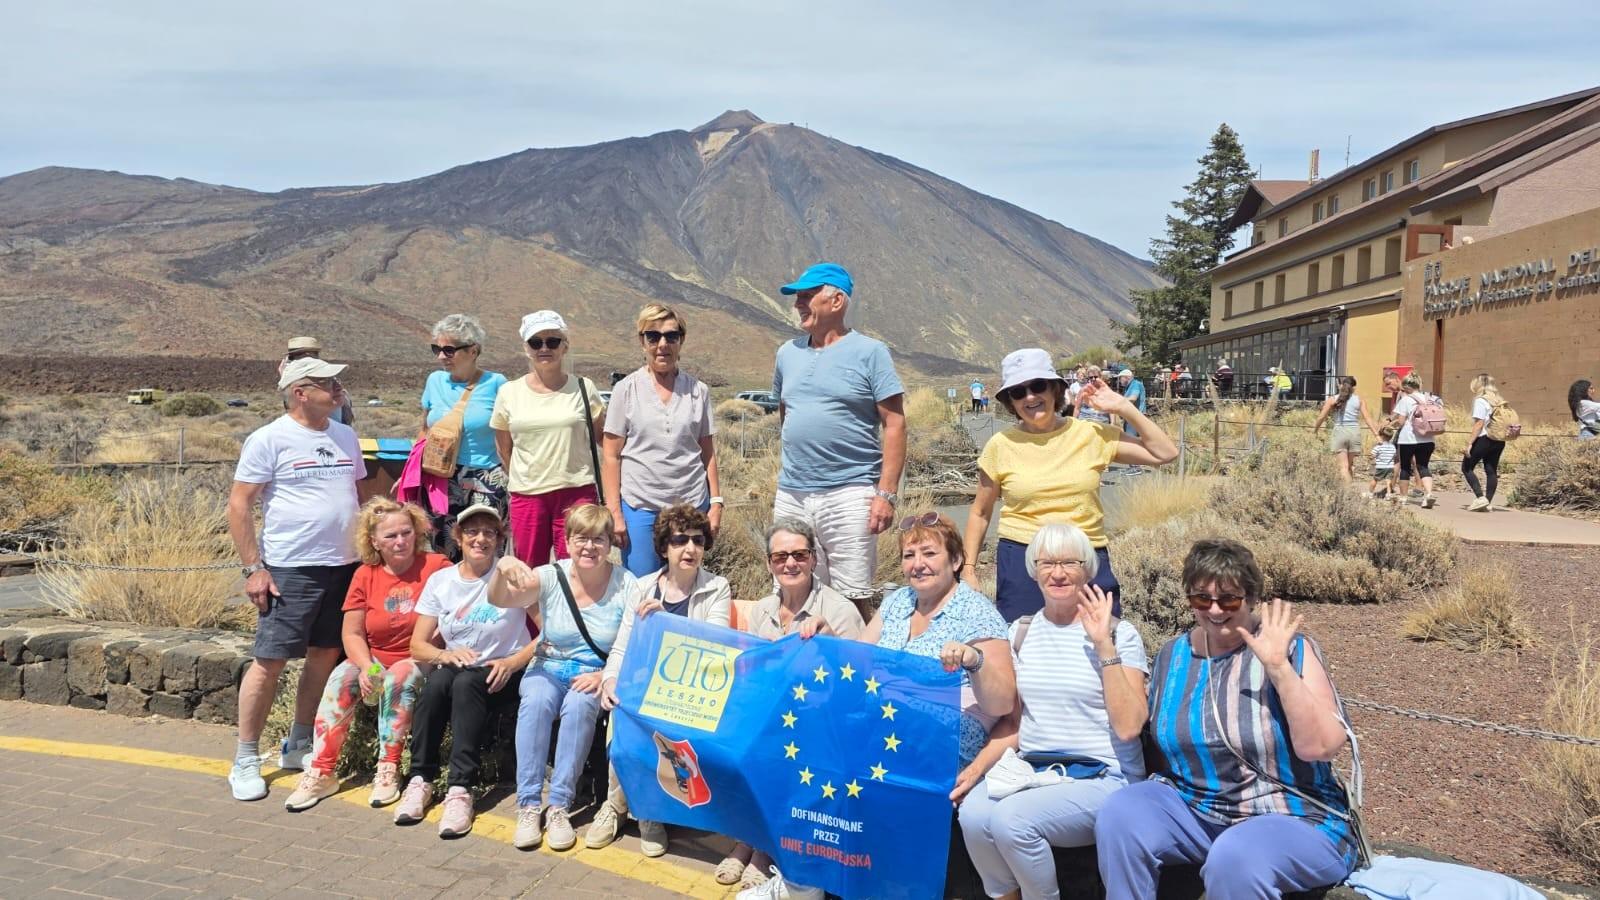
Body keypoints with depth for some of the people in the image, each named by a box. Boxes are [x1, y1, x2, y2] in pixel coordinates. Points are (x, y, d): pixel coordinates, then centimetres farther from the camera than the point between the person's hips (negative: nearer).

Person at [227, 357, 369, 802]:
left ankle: (298, 748, 25)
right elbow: (239, 505, -8)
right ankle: (245, 761, 10)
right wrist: (254, 568, -12)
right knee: (270, 661, -3)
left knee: (325, 657, 10)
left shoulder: (345, 436, 11)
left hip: (344, 566, 6)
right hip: (290, 568, -6)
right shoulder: (269, 439, -7)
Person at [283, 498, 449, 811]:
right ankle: (320, 773, -20)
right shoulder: (365, 575, 3)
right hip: (375, 659, 3)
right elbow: (352, 633, 2)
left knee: (398, 678, -33)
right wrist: (366, 667, -16)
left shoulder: (435, 566, -8)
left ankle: (388, 770, -25)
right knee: (341, 678, -23)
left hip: (421, 659, -3)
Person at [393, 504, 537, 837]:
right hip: (455, 669, 3)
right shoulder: (440, 580, 6)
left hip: (501, 675, -3)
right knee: (438, 679, -31)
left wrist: (514, 662, -20)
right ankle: (420, 779, -21)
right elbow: (417, 646, 5)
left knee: (466, 683, -34)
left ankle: (461, 790, -34)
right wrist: (445, 654, -16)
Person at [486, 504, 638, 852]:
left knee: (579, 704, -33)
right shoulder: (551, 577, -4)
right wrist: (502, 569, -39)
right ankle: (529, 805, -22)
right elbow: (499, 600, -17)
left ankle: (559, 806, -24)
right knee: (536, 701, -30)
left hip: (598, 675, -1)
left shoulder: (625, 584, -7)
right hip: (549, 668, 1)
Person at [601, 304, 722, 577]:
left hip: (691, 505, 2)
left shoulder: (698, 390, 5)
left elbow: (707, 452, 9)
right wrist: (614, 512, -6)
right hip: (639, 507, -1)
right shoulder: (626, 389, 0)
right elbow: (611, 456, -1)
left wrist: (716, 503, 3)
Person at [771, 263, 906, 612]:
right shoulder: (788, 353, 14)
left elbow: (894, 424, -5)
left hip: (849, 495, -5)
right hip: (791, 496, 5)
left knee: (853, 599, -3)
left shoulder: (869, 353, -2)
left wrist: (886, 493, -13)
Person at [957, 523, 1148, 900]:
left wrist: (1103, 645, -17)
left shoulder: (1120, 634, -2)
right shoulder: (1021, 631, 11)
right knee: (973, 814, -27)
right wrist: (975, 769, -2)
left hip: (1101, 777, -4)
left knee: (1012, 819, -30)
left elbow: (1128, 727, -13)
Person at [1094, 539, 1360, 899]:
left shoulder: (1292, 649, -8)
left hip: (1296, 819, -5)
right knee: (1120, 816, -22)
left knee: (1235, 858, -36)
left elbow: (1321, 747, -21)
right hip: (1193, 808, 5)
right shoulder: (1173, 655, 6)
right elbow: (1161, 744, 17)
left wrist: (1279, 666, -27)